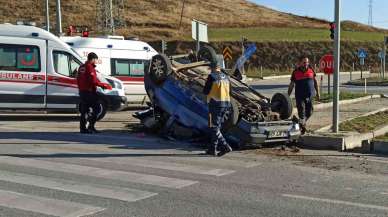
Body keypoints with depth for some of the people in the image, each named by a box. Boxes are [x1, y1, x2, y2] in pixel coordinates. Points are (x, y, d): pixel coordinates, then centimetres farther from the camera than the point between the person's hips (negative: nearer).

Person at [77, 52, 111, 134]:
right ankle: (91, 127, -7)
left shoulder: (81, 67, 15)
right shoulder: (90, 67, -13)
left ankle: (83, 128, 12)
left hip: (82, 91, 9)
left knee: (84, 110, 11)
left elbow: (78, 80, 21)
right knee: (96, 109, -3)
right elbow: (94, 81, -20)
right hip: (89, 92, -9)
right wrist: (104, 85, -13)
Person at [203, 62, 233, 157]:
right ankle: (212, 149, 18)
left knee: (214, 128, -1)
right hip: (226, 104, 7)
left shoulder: (212, 76, -9)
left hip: (215, 104, -7)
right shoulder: (226, 77, 11)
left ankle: (225, 146, -12)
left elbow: (205, 91, -7)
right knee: (217, 127, 14)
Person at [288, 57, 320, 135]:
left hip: (310, 95, 3)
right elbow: (291, 85, 5)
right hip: (300, 95, -3)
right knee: (301, 111, -9)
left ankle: (303, 122, 31)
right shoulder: (295, 72, -1)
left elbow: (315, 82, 16)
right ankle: (302, 126, -1)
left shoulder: (311, 70, 5)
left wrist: (317, 93, 13)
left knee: (309, 112, 6)